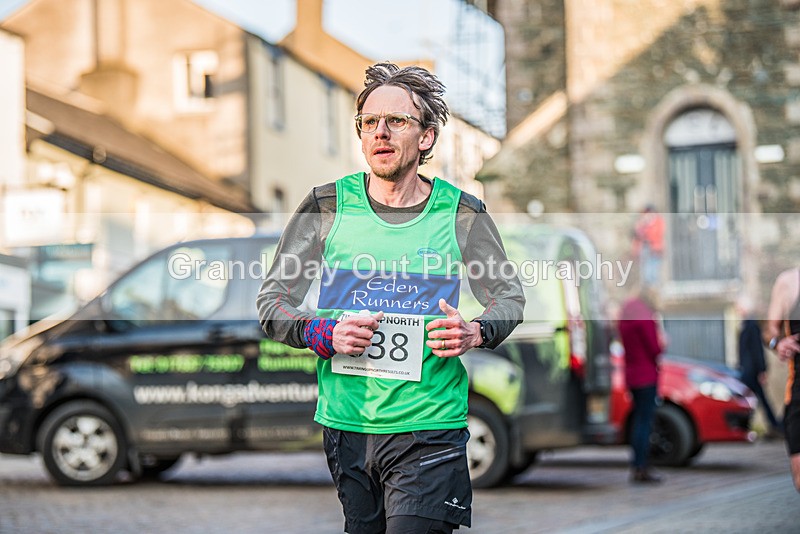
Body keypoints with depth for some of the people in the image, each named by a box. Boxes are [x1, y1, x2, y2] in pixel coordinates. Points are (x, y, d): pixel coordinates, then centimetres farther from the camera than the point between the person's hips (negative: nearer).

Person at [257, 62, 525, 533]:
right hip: (345, 422, 2)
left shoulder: (461, 214, 2)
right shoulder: (328, 207, 3)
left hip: (429, 428, -2)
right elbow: (271, 303, 7)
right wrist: (326, 335, -12)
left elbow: (510, 296, 14)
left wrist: (475, 333, -8)